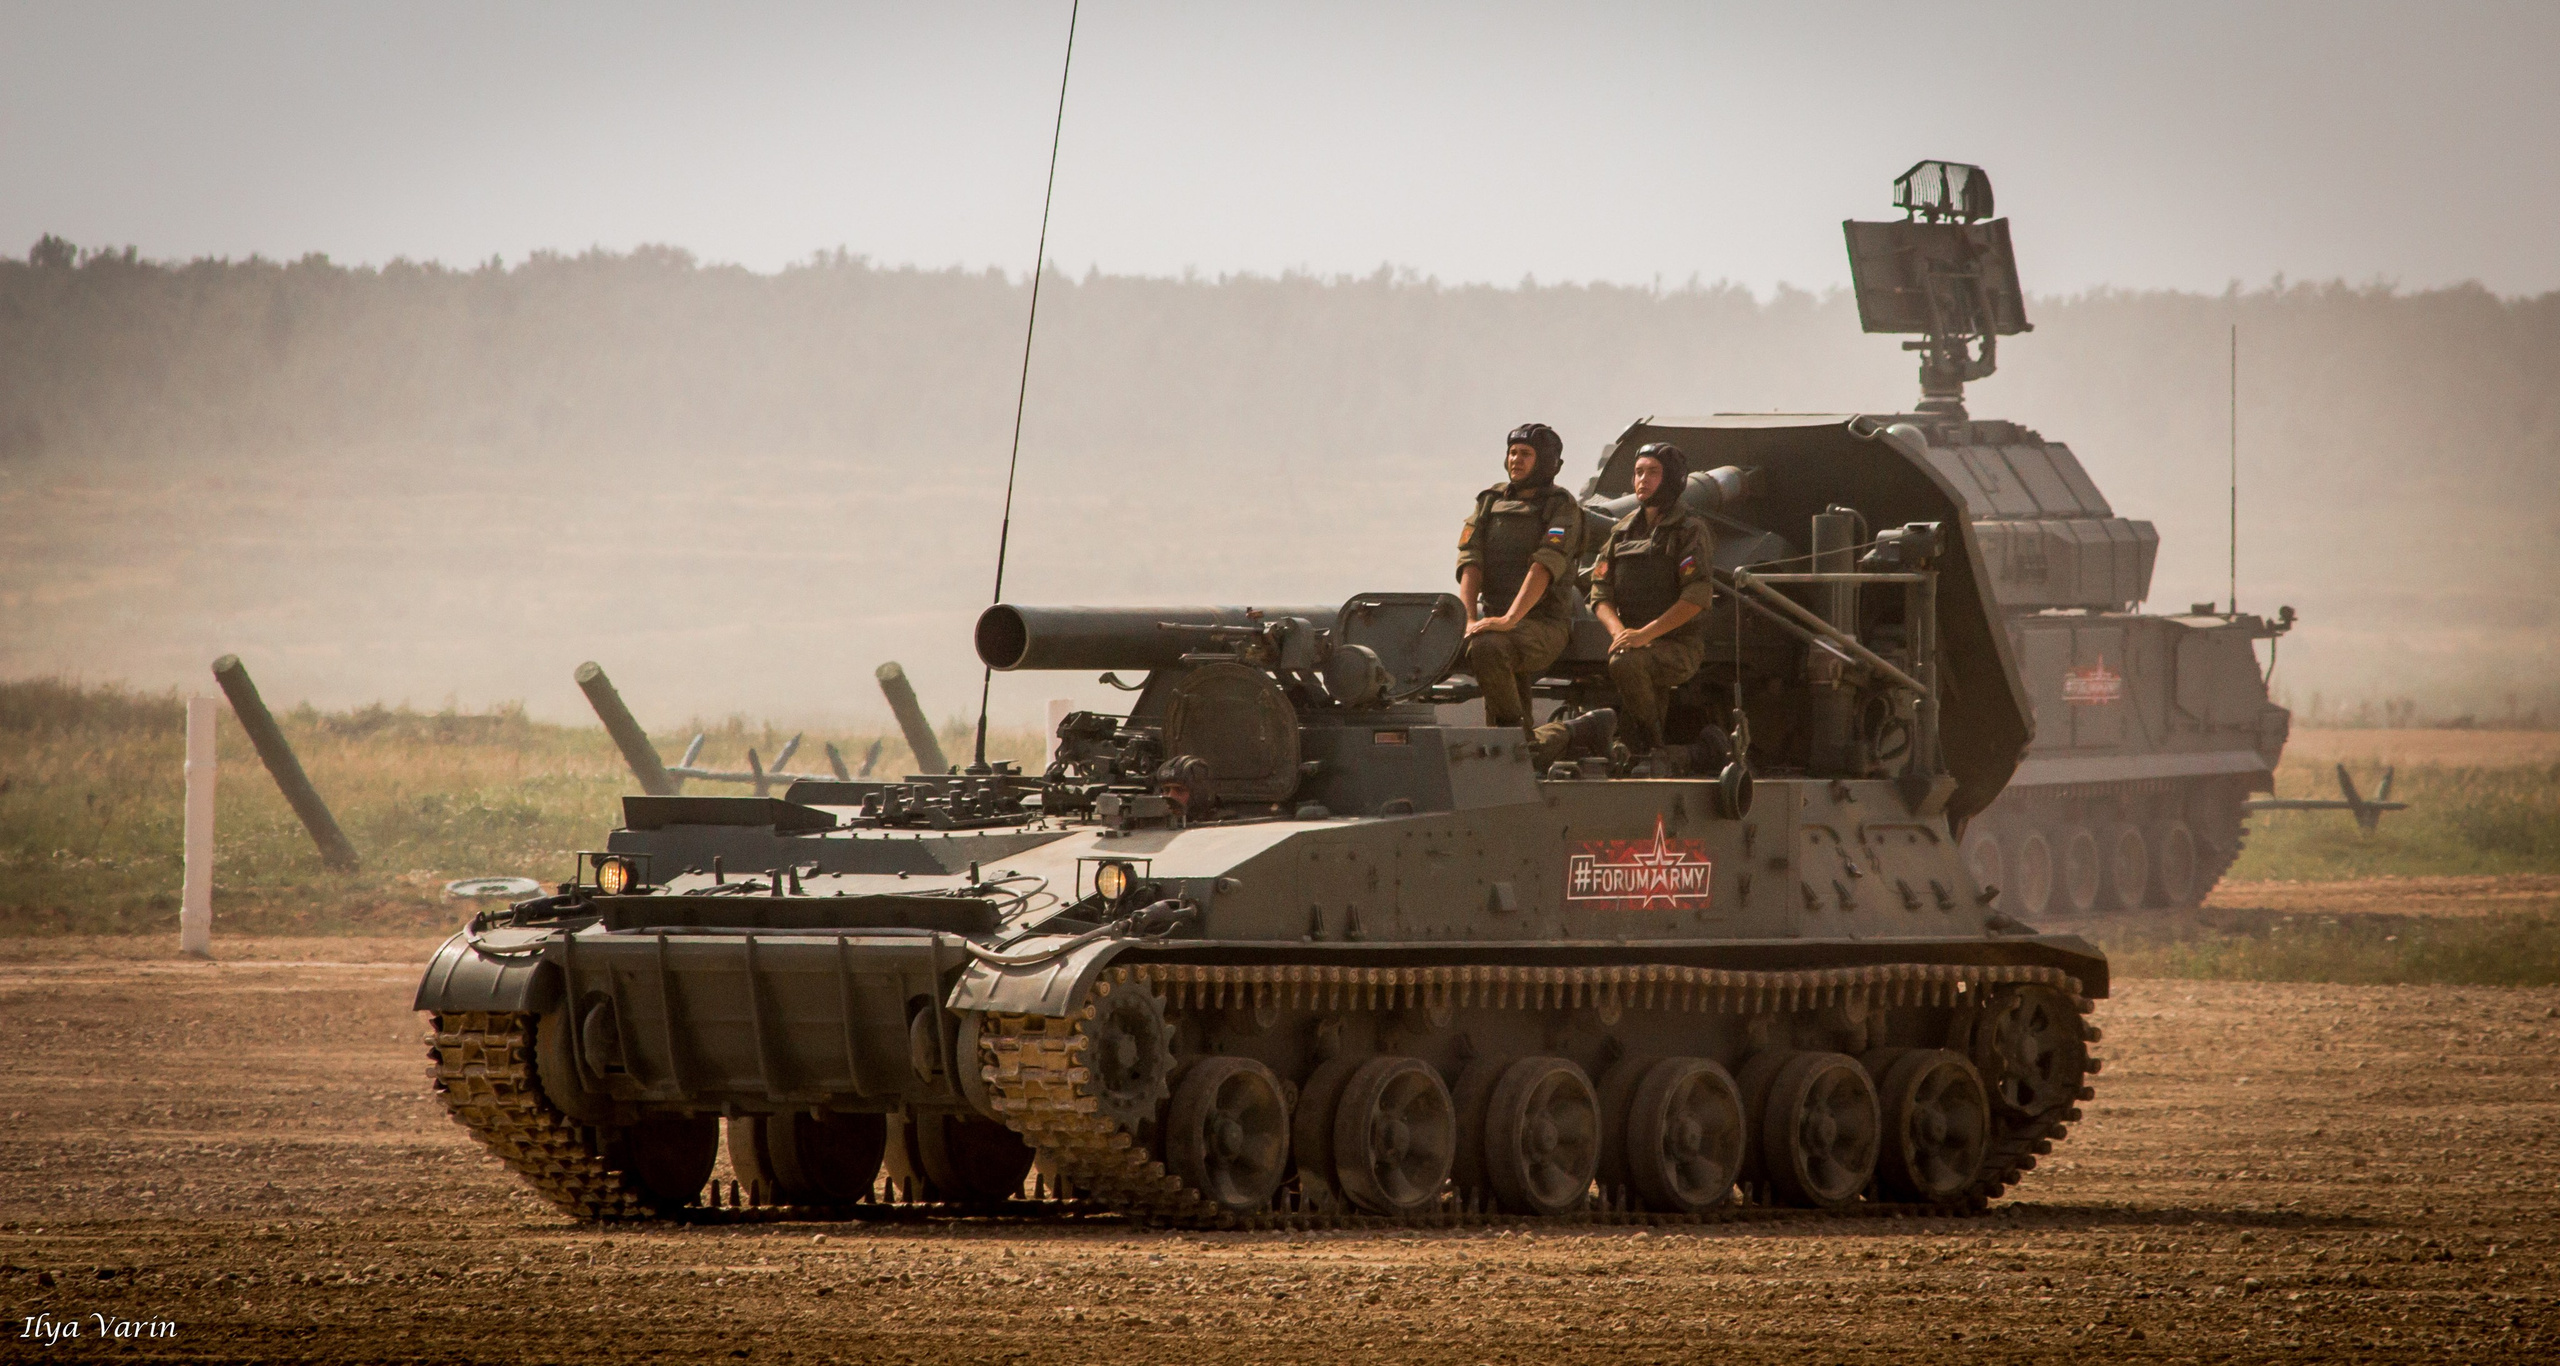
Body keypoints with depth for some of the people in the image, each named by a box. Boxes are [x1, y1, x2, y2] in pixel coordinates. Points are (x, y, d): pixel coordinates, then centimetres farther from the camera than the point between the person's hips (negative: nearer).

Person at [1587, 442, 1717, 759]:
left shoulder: (1691, 530, -3)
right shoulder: (1622, 532, 15)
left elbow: (1697, 597, -15)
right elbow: (1601, 593, 10)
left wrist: (1644, 634, -23)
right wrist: (1619, 631, -13)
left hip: (1679, 647, -5)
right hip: (1635, 642, 5)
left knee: (1625, 664, -33)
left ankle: (1650, 745, -15)